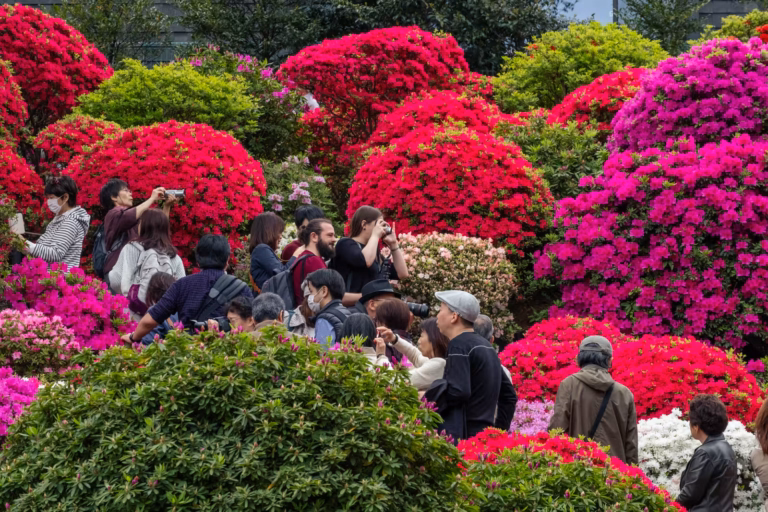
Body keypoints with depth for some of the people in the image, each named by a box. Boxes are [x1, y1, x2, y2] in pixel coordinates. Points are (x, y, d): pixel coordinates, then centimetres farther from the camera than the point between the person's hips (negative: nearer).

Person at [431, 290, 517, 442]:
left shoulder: (459, 345, -9)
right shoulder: (486, 346, 20)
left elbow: (458, 392, -21)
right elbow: (509, 396, 24)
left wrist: (427, 398, -7)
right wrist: (499, 429, 23)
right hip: (485, 434, 9)